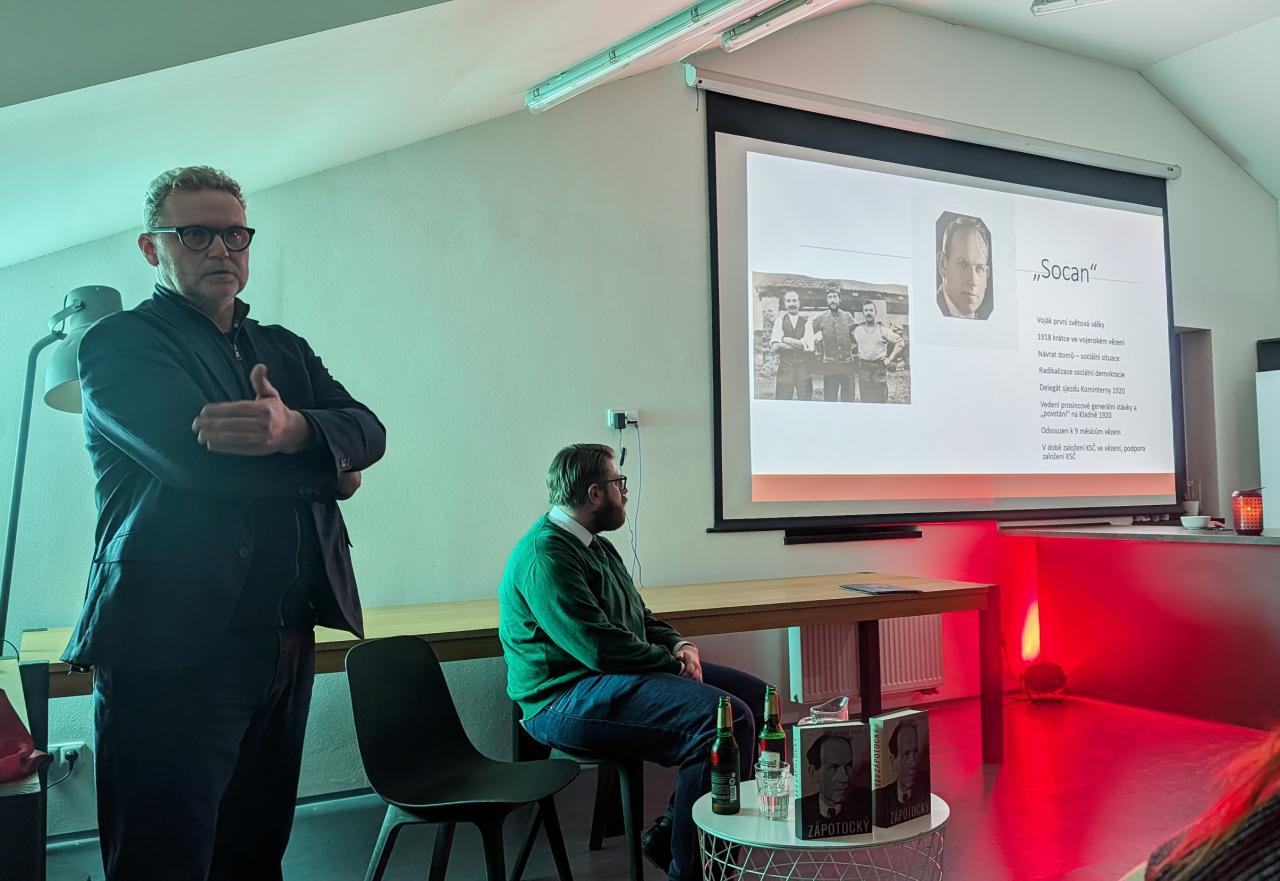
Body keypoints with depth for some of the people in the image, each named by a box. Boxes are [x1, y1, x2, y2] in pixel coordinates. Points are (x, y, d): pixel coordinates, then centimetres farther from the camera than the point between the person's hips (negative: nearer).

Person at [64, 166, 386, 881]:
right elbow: (199, 457, -18)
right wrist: (328, 473, -5)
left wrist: (294, 430, -23)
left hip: (287, 641, 6)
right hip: (170, 645, -5)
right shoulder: (119, 344, 0)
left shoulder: (284, 349, 18)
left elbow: (368, 431, 0)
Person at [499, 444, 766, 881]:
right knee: (726, 717, -27)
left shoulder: (595, 546, 17)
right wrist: (673, 663, -12)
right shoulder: (546, 557, -17)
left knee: (756, 696, 6)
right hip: (565, 700, -11)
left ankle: (672, 831, 10)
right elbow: (599, 646, -24)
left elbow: (639, 617, 24)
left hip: (612, 676, 11)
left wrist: (679, 645, 3)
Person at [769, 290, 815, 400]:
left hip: (804, 366, 0)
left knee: (805, 400, 1)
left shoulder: (806, 321, 7)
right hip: (785, 366, 0)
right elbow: (775, 347, -4)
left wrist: (785, 340, -4)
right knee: (781, 400, -2)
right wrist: (799, 344, -8)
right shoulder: (780, 320, 8)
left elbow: (809, 346, -5)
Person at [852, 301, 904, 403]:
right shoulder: (857, 330, 6)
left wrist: (890, 358, -2)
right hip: (863, 369, 1)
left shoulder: (883, 329, 1)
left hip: (880, 369, -1)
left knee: (880, 400, -1)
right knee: (865, 400, 1)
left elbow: (900, 342, 3)